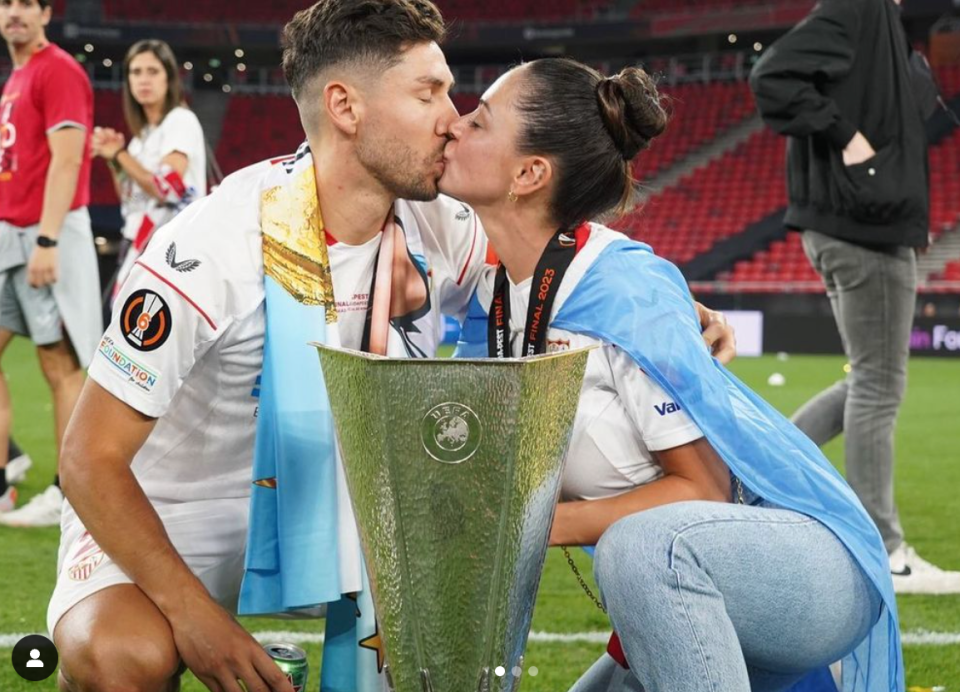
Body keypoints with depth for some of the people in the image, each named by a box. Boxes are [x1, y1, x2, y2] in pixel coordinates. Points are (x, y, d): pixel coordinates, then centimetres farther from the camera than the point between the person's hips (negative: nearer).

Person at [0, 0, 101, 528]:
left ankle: (69, 497, 1)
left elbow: (65, 161, -17)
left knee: (60, 363, -4)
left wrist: (46, 241, -23)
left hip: (47, 235, -9)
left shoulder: (58, 70, -9)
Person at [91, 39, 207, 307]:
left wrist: (119, 154, -11)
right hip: (139, 245, 9)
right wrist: (114, 161, 5)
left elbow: (166, 188, -19)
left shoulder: (181, 120, -8)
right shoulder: (143, 133, 18)